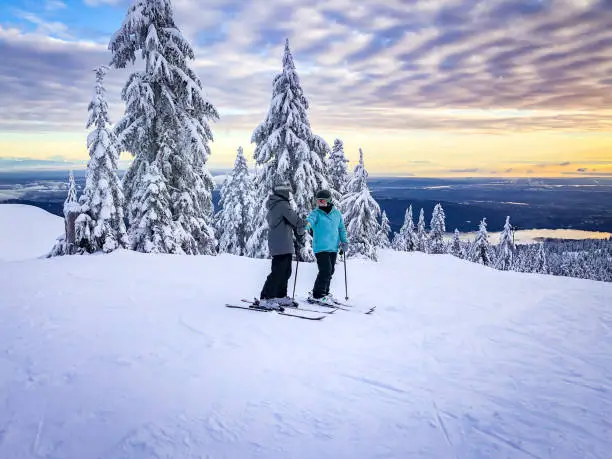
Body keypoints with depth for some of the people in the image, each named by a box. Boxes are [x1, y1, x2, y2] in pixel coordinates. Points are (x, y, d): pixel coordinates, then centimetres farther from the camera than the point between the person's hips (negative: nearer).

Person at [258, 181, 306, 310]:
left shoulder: (273, 206, 18)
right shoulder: (282, 205, -13)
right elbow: (296, 221, -14)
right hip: (282, 246, -10)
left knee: (285, 272, 16)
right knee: (278, 272, -9)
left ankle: (280, 296, 23)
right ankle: (265, 298, -8)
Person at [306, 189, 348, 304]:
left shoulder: (337, 213, 9)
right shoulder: (316, 213, -4)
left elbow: (341, 228, 20)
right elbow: (310, 219, -25)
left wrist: (344, 241, 12)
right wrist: (306, 225, -48)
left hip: (333, 248, 5)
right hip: (321, 248, -5)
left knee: (330, 271, 11)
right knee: (326, 270, -12)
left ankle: (324, 292, 26)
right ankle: (317, 294, 0)